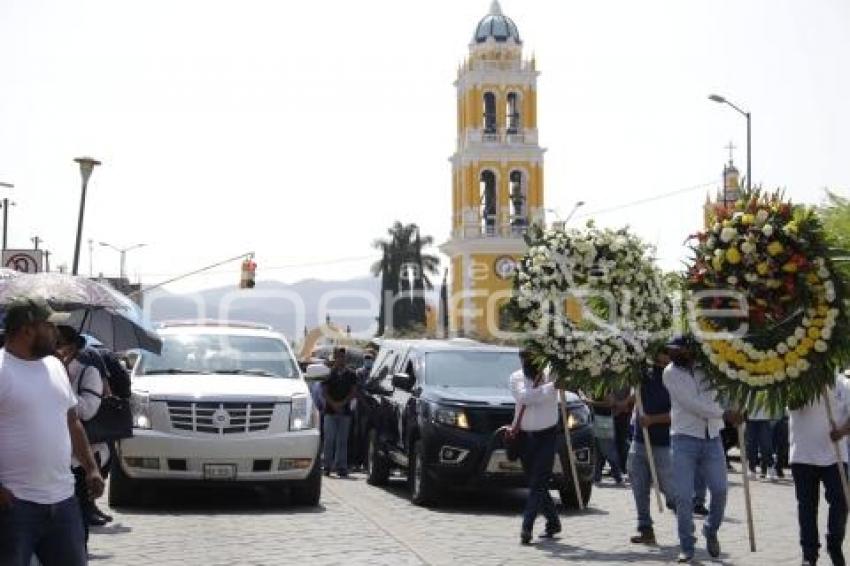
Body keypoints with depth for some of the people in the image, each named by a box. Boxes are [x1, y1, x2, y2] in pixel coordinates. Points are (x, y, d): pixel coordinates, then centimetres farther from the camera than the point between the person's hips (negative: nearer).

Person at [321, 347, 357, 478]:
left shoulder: (351, 375, 7)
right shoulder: (329, 373, 4)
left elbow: (353, 392, 4)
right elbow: (324, 392, 1)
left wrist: (342, 403, -8)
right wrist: (334, 404, -11)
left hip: (345, 411, 1)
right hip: (330, 411, -1)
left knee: (342, 440, 1)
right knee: (329, 439, -4)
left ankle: (341, 467, 3)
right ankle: (327, 466, 3)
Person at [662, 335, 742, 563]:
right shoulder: (671, 373, -4)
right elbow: (691, 404, -11)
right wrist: (724, 414, -10)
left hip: (712, 439, 3)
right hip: (685, 440, -3)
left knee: (720, 491, -1)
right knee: (684, 496, -4)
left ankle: (711, 531, 27)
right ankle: (687, 547, 9)